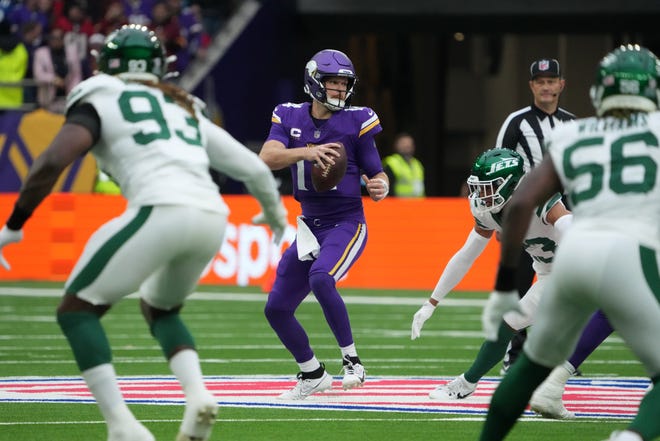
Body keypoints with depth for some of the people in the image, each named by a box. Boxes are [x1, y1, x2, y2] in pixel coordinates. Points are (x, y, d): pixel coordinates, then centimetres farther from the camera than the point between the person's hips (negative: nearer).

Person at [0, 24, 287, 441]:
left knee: (77, 309, 8)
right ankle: (198, 394, 6)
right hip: (213, 217, 6)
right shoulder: (188, 110, 30)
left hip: (161, 211, -6)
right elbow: (254, 168, 32)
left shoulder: (99, 103, 13)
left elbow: (53, 161, -3)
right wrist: (274, 210, 52)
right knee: (160, 309, 32)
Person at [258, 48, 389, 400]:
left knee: (320, 279, -33)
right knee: (276, 308, 4)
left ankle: (351, 359, -17)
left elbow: (376, 175, -2)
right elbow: (267, 157, -17)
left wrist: (379, 187, -26)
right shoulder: (290, 117, 1)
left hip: (346, 223, -5)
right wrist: (306, 152, -35)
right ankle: (313, 375, 24)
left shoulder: (356, 122, -6)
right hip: (310, 225, 5)